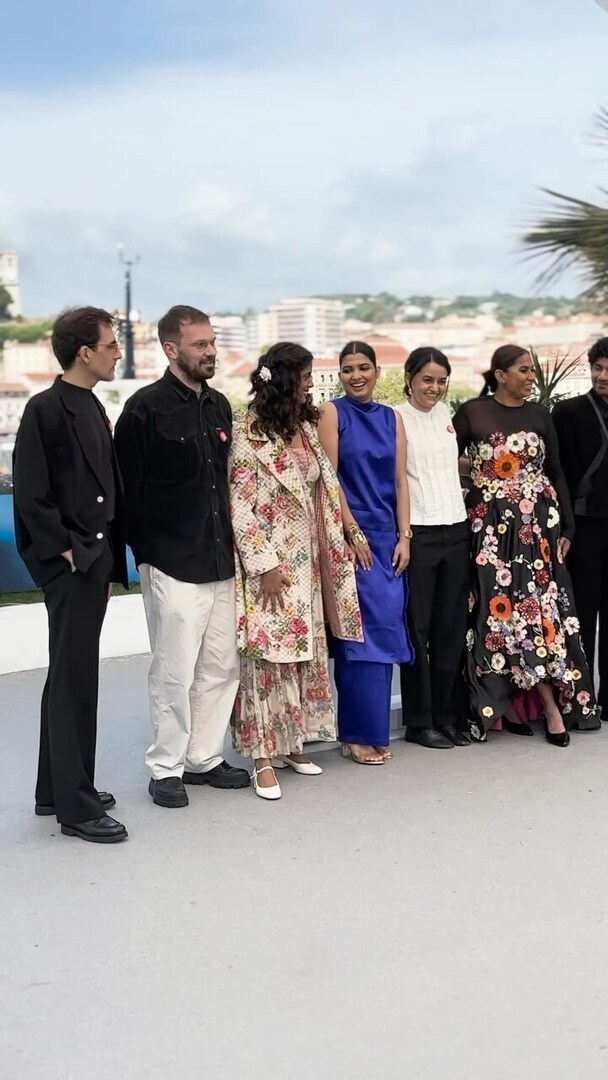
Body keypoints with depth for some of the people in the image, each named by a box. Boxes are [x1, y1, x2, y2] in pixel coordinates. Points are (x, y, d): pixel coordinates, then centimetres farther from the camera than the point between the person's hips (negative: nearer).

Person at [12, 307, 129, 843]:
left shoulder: (93, 408, 12)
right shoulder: (46, 409, -12)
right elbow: (30, 495, -16)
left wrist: (109, 558, 12)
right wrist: (67, 551, -14)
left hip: (94, 560, 9)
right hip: (69, 564, -9)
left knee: (71, 677, 15)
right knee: (75, 681, -2)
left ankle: (57, 789, 27)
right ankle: (76, 805, 7)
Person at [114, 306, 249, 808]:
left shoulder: (220, 405, 11)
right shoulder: (146, 408, -8)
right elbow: (128, 488, -8)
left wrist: (231, 541, 12)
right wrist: (144, 553, -8)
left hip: (221, 560, 6)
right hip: (172, 565, -6)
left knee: (222, 667, 11)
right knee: (174, 672, 1)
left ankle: (205, 757, 25)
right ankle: (166, 768, 16)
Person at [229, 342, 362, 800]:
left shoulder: (306, 426, 9)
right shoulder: (250, 433, -12)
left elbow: (324, 489, 14)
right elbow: (240, 506, -14)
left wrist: (333, 551, 10)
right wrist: (264, 565, -16)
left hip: (308, 560, 7)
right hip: (271, 561, -7)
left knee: (306, 650, 11)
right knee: (268, 653, -3)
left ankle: (292, 742, 23)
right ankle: (263, 756, 5)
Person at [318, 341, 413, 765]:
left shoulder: (391, 417, 12)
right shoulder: (333, 412, -2)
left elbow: (400, 481, 8)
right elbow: (328, 479, -8)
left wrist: (404, 537, 0)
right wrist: (353, 533, -11)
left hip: (387, 537, 5)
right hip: (350, 535, -5)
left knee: (385, 629, 6)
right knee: (360, 630, -4)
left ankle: (374, 729, 16)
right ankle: (359, 733, 6)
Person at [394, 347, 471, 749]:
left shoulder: (448, 415, 12)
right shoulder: (396, 419, -6)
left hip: (456, 530, 6)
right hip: (418, 532, -5)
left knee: (453, 626, 8)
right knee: (417, 628, 2)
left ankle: (449, 715, 19)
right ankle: (419, 721, 12)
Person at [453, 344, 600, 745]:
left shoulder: (539, 414, 9)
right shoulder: (472, 413, -1)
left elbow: (556, 473, 11)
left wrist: (566, 527, 7)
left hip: (537, 523, 2)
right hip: (492, 526, -2)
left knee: (540, 606, -3)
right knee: (499, 609, -2)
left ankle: (551, 704, 1)